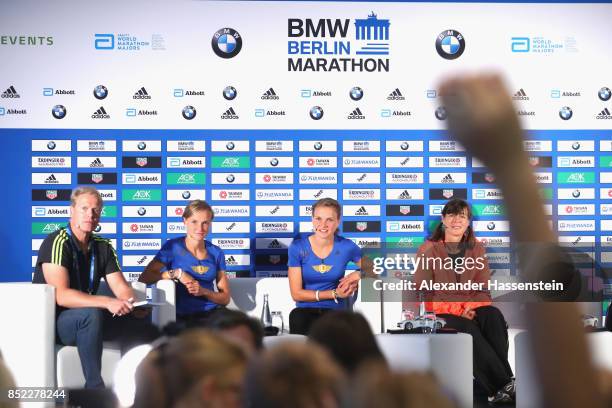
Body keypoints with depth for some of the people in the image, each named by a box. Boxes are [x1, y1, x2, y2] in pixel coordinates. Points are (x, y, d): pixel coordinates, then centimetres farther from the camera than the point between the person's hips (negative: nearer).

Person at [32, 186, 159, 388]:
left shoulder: (103, 247, 10)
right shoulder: (57, 242, -15)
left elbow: (121, 288, 5)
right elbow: (61, 295, -24)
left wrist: (128, 301, -20)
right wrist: (107, 302, -32)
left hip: (86, 319, 7)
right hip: (49, 321, -7)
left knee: (146, 331, -5)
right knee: (91, 315, -38)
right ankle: (94, 388, -32)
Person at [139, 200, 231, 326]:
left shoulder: (216, 253, 13)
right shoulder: (173, 247, 4)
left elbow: (225, 298, 13)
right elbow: (144, 278, -5)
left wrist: (203, 291, -5)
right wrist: (177, 273, -13)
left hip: (212, 314, 3)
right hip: (182, 318, -3)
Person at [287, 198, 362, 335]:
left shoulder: (347, 247, -1)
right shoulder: (297, 247, -3)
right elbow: (296, 294, -4)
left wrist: (358, 274, -9)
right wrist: (334, 294, -10)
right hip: (305, 311, 1)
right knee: (297, 317, -36)